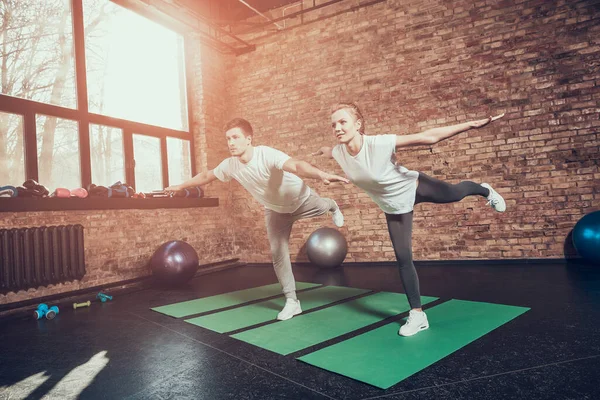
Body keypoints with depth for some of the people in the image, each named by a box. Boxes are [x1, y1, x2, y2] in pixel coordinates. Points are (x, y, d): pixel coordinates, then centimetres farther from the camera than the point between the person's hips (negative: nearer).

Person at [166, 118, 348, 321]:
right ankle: (292, 301, 9)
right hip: (275, 210, 4)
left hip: (301, 199, -4)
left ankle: (332, 207, 48)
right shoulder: (230, 165, -20)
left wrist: (322, 175, -78)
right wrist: (180, 186, 14)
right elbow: (206, 176, 1)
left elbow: (296, 166, -59)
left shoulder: (267, 155, -40)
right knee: (277, 253, -1)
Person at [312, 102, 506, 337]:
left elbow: (428, 137, -36)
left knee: (457, 193, 25)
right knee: (403, 259, 3)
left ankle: (485, 191, 64)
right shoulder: (339, 152, -22)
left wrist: (471, 125, -39)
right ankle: (417, 315, 19)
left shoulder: (380, 143, -38)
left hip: (414, 188, -3)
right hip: (393, 206, 4)